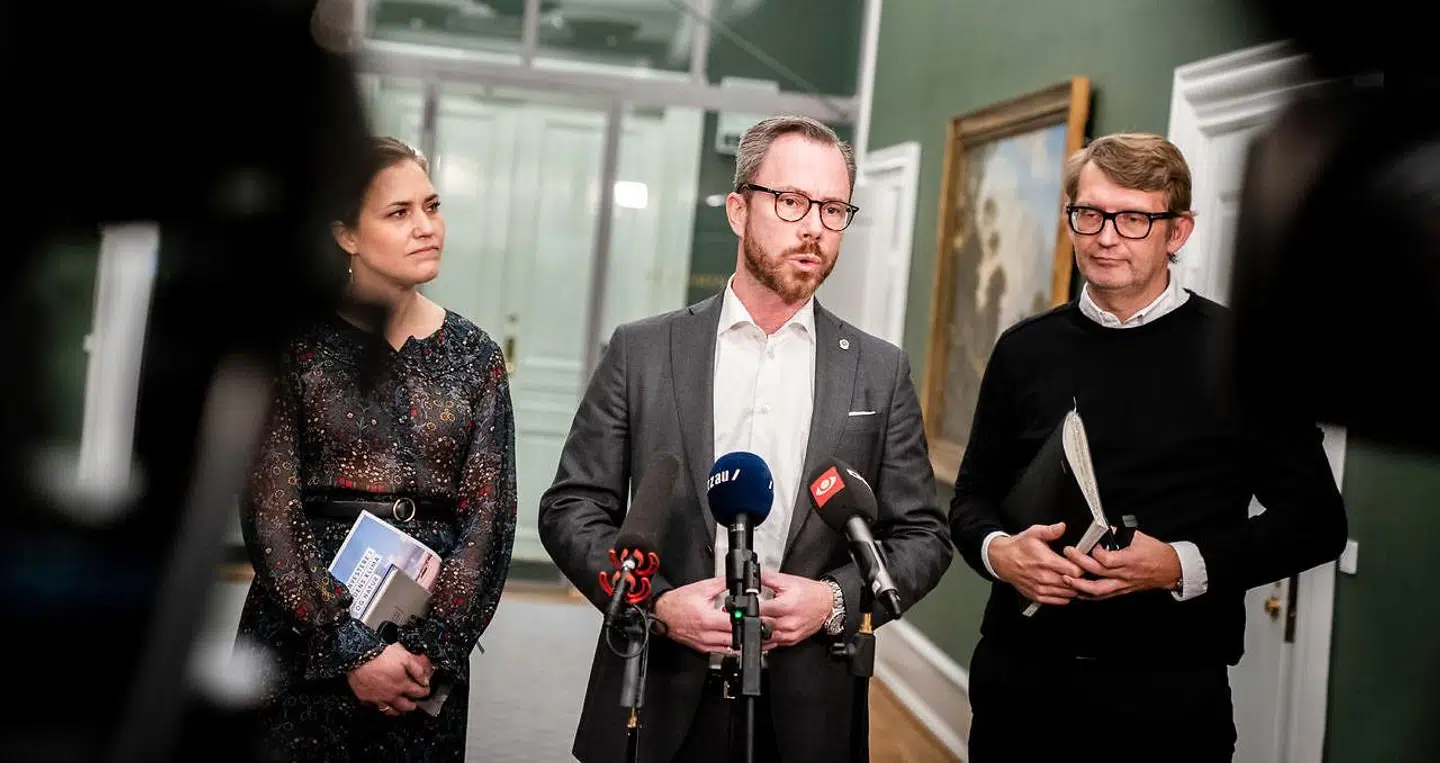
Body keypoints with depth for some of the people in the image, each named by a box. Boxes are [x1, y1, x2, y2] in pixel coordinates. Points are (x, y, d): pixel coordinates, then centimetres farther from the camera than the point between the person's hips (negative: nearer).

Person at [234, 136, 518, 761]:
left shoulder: (474, 356, 4)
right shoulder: (297, 342, -4)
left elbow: (489, 513, 0)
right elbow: (271, 510, -8)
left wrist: (430, 646, -11)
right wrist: (351, 646, -14)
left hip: (430, 656, 2)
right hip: (302, 637, -2)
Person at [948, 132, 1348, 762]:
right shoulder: (1026, 349, 6)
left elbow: (1315, 520, -2)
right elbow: (972, 497, 14)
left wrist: (1183, 566, -16)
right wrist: (998, 550, -8)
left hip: (1170, 688, -2)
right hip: (1020, 671, 3)